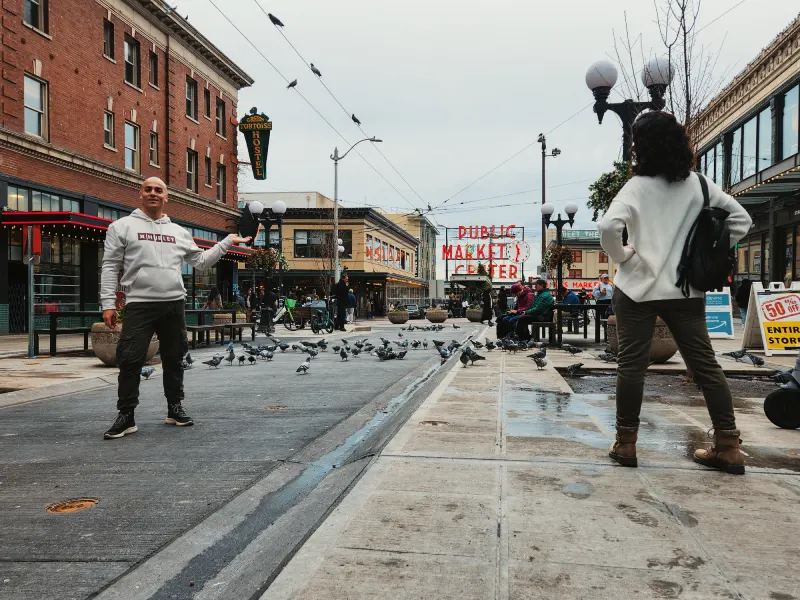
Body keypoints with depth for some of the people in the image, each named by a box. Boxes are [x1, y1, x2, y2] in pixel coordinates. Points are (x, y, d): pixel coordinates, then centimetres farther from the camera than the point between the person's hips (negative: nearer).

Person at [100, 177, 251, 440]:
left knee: (174, 359, 11)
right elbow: (110, 267, 1)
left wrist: (227, 242, 14)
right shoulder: (122, 226, 5)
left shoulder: (179, 231, 15)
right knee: (130, 361, -6)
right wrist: (108, 304, -6)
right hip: (139, 305, -3)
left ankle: (175, 408, 24)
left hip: (174, 304, 4)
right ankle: (126, 416, 5)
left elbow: (200, 261, 19)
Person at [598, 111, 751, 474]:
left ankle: (625, 444, 8)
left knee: (632, 365, 3)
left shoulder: (638, 186, -8)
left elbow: (608, 227, -23)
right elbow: (740, 219, 9)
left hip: (638, 287, -4)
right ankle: (728, 447, 11)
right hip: (685, 288, 4)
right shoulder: (698, 184, 6)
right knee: (705, 364, 7)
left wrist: (623, 256, -7)